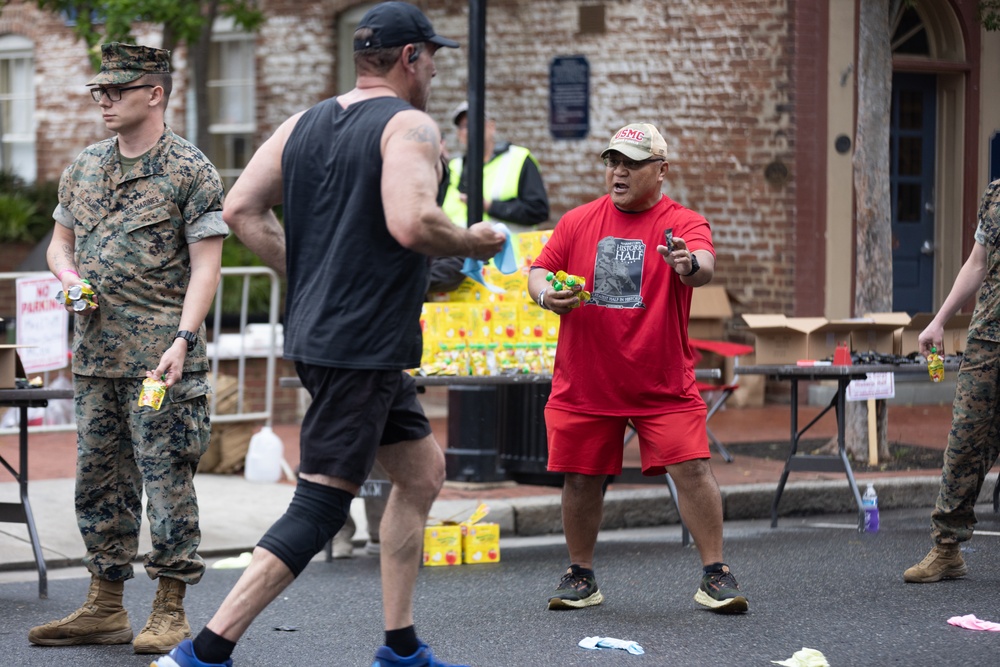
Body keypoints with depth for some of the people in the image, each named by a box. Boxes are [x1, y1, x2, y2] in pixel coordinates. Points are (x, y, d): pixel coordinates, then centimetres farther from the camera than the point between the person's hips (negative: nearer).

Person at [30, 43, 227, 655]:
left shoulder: (190, 170, -4)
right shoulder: (84, 168, 14)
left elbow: (206, 264, -8)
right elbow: (61, 241, 25)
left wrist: (182, 339, -18)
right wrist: (69, 277, 2)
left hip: (161, 356, -7)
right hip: (96, 352, 7)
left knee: (166, 478, -5)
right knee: (100, 478, 10)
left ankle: (170, 612, 2)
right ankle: (106, 607, 18)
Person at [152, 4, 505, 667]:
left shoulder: (304, 124, 13)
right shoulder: (410, 126, -11)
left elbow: (242, 209, 8)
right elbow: (410, 223, -26)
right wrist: (472, 242, -7)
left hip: (316, 332, 10)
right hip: (363, 346, -10)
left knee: (423, 468, 20)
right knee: (321, 507, -9)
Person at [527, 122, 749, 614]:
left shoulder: (682, 223, -4)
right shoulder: (577, 222, 8)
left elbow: (704, 265, -24)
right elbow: (539, 271, 13)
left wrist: (689, 265, -48)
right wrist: (546, 294, -11)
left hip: (663, 386, -3)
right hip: (584, 384, 3)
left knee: (692, 468, -10)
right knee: (581, 478, 6)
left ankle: (715, 575, -1)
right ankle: (580, 577, 23)